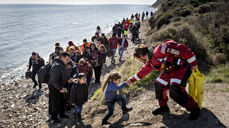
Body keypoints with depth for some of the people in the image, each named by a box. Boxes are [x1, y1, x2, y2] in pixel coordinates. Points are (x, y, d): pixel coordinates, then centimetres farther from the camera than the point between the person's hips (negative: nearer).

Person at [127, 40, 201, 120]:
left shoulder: (157, 51, -27)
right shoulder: (150, 63, 5)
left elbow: (181, 48, -29)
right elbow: (143, 71, 25)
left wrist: (193, 63, -22)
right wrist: (132, 80, 31)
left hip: (182, 67, -9)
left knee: (175, 90, -23)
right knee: (159, 85, 6)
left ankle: (194, 109, -3)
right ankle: (163, 107, 26)